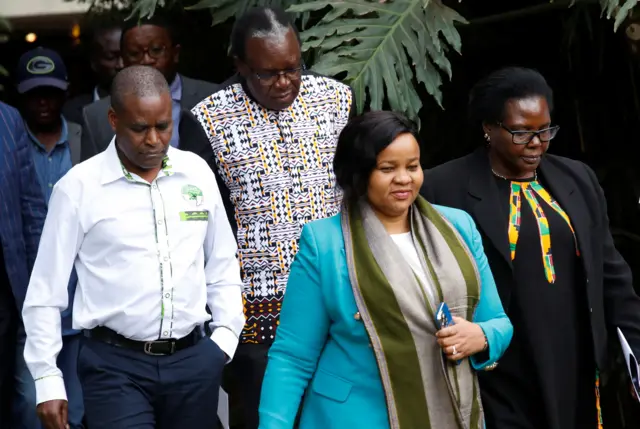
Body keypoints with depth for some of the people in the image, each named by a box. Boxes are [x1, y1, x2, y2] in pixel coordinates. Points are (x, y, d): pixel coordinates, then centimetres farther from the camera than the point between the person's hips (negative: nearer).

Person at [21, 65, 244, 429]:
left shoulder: (197, 172, 5)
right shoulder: (78, 186, -5)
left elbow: (223, 266, 14)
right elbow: (46, 292, -1)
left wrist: (226, 335, 4)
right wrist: (47, 379, -2)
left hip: (194, 360, 3)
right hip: (115, 363, -3)